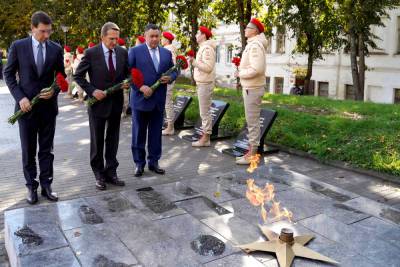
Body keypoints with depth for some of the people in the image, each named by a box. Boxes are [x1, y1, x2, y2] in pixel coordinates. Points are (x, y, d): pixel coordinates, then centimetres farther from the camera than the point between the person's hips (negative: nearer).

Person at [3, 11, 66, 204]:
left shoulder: (56, 48, 2)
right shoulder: (18, 46, -3)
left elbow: (61, 75, 9)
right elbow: (8, 74, 1)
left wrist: (54, 91, -10)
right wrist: (20, 97, -10)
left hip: (48, 105, 1)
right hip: (26, 105, -1)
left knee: (46, 149, 8)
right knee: (28, 149, 7)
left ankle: (46, 185, 17)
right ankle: (31, 186, 19)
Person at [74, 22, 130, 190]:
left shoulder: (122, 53, 1)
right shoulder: (91, 53, -10)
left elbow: (128, 73, 13)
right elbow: (78, 76, -5)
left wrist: (127, 83, -9)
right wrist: (92, 91, -16)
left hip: (116, 102, 3)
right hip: (98, 102, -3)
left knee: (113, 140, 11)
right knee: (97, 141, 8)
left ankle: (111, 172, 23)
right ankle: (99, 174, 22)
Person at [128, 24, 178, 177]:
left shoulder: (167, 53, 11)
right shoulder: (135, 51, -2)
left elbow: (174, 71, 16)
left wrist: (170, 78, -7)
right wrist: (141, 87, -17)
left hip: (159, 101, 4)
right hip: (140, 99, -3)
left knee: (156, 133, 10)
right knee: (139, 134, 5)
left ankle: (153, 162, 22)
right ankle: (139, 163, 17)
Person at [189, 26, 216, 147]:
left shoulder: (207, 48, -15)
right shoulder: (203, 47, 17)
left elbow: (208, 67, -24)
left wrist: (194, 62, -24)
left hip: (205, 84, -10)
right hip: (202, 83, 10)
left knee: (205, 112, -6)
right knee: (205, 111, 12)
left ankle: (205, 138, -1)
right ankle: (205, 136, 18)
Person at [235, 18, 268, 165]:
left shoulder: (255, 45, -17)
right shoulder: (252, 44, 14)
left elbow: (257, 69, -26)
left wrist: (240, 73, -14)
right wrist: (241, 69, 5)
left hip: (253, 88, -10)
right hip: (250, 87, 10)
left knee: (252, 121, -5)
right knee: (252, 121, 14)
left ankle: (252, 154, 2)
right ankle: (251, 151, 23)